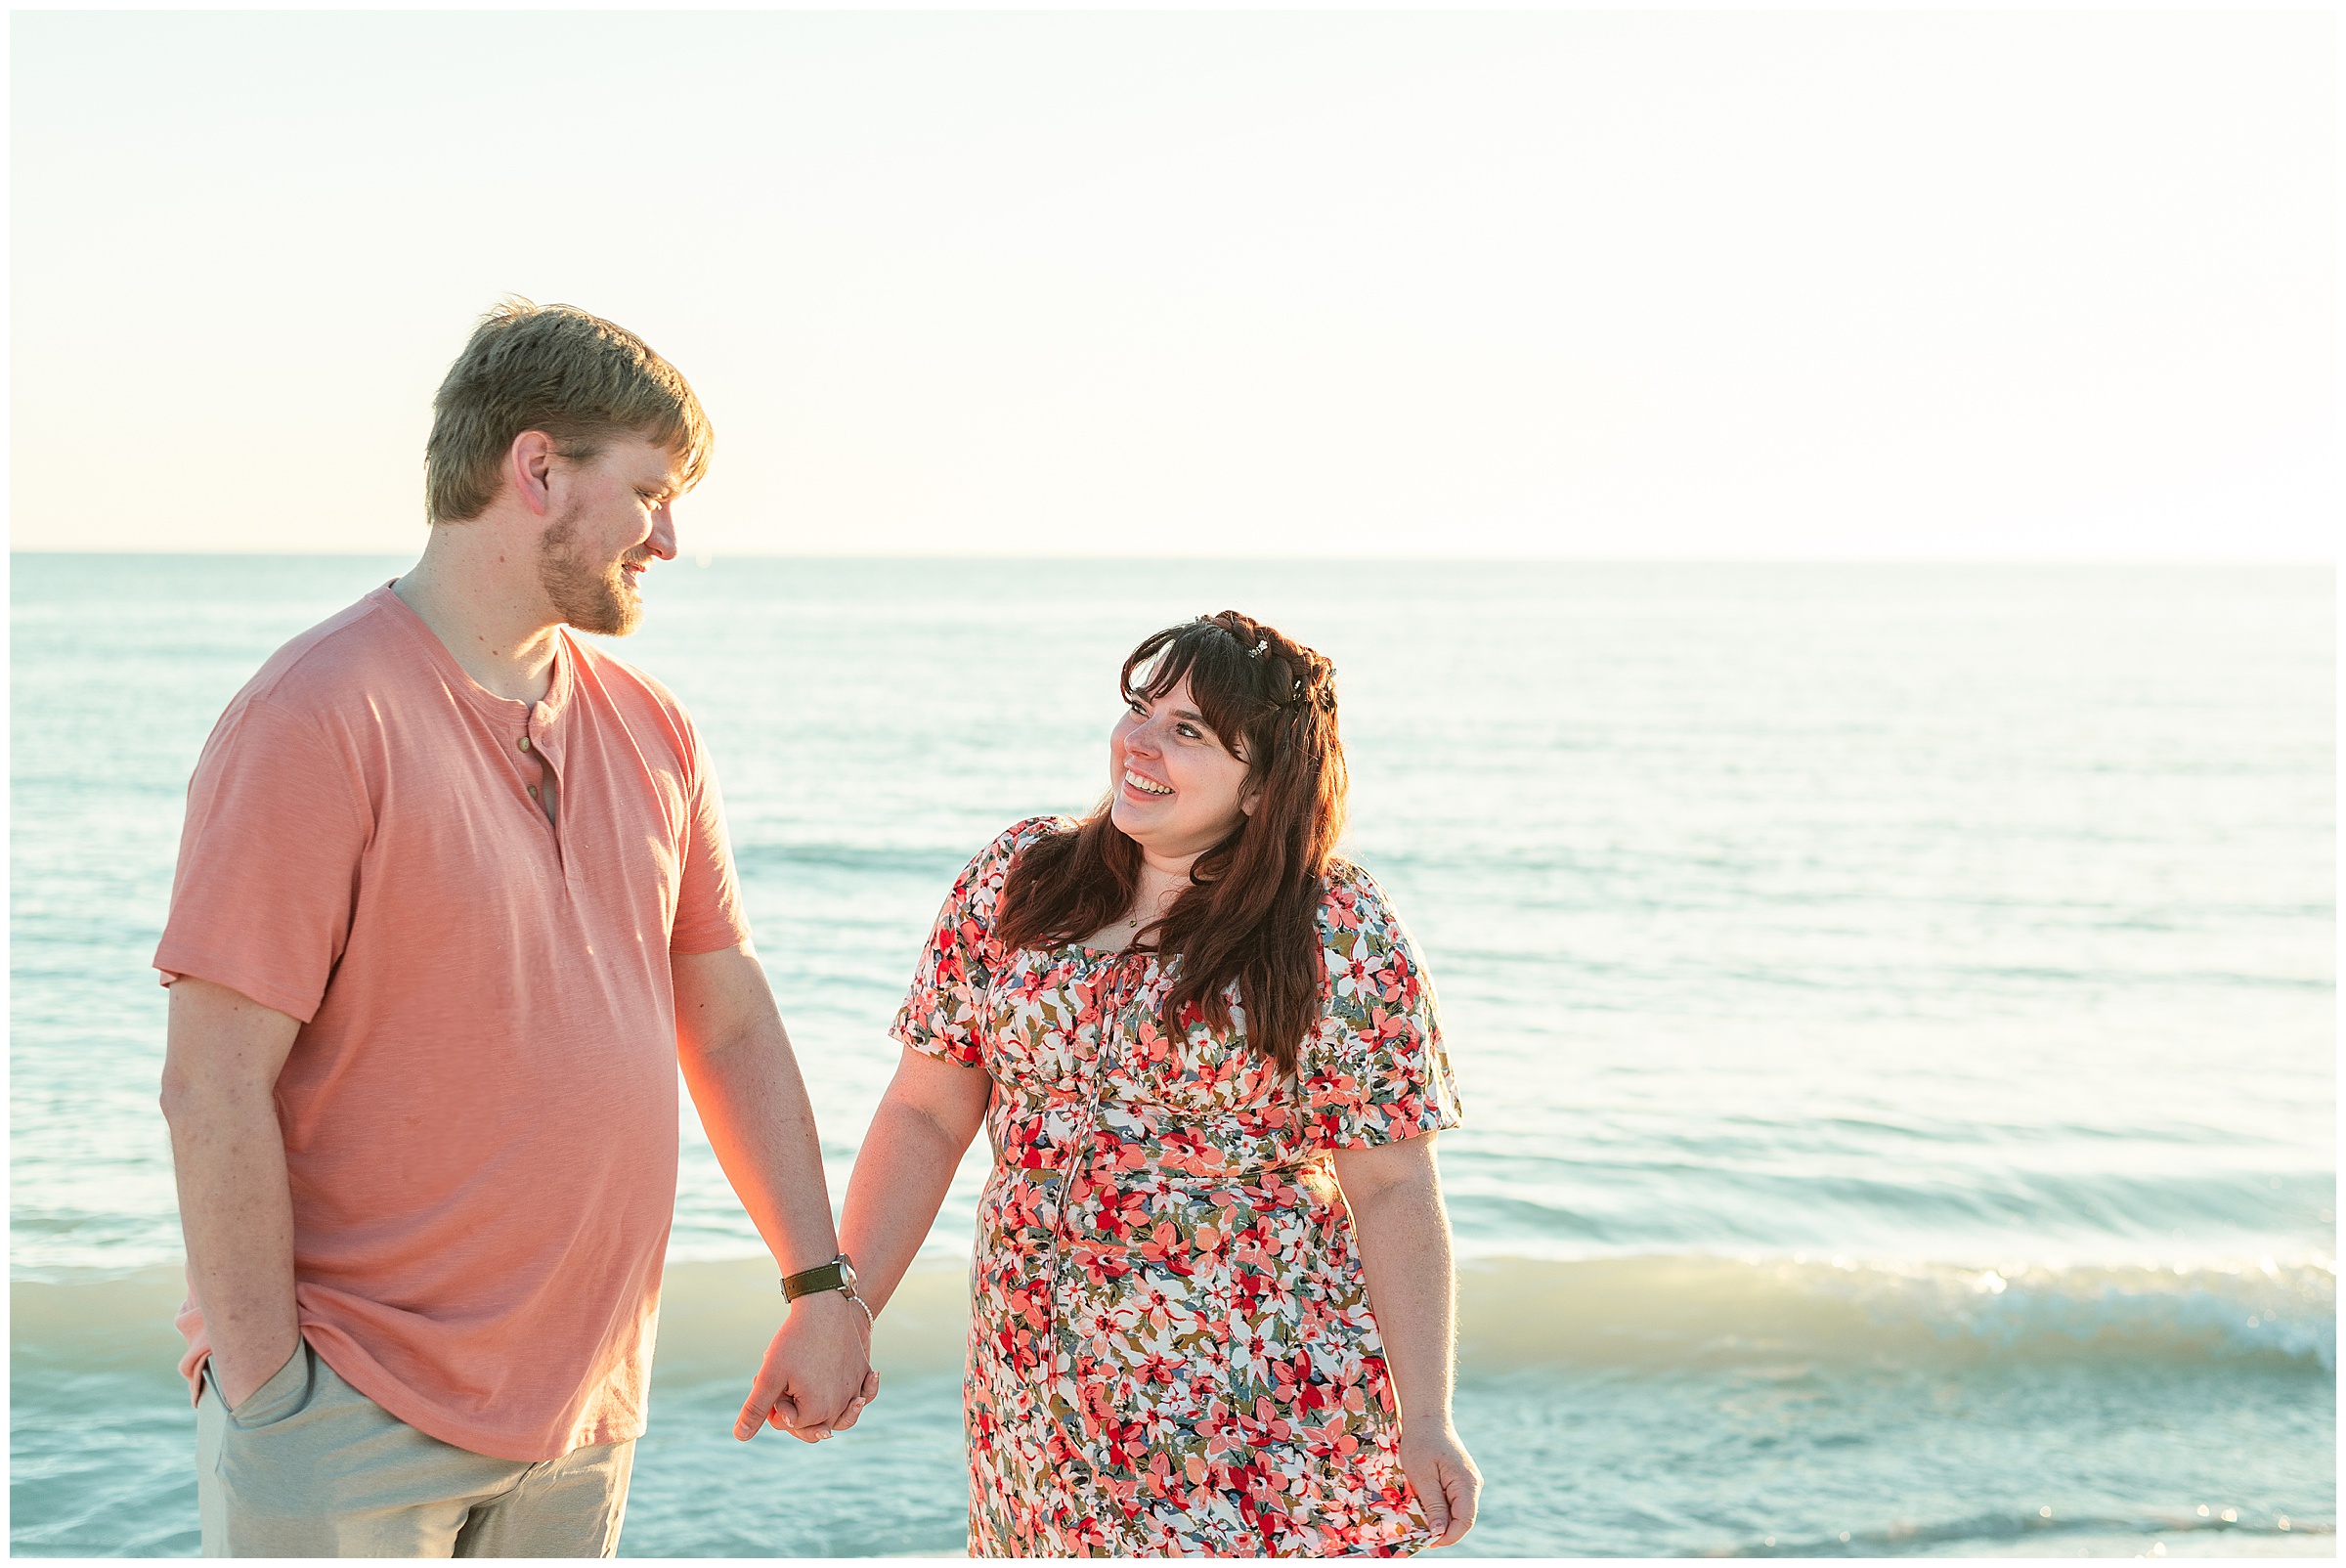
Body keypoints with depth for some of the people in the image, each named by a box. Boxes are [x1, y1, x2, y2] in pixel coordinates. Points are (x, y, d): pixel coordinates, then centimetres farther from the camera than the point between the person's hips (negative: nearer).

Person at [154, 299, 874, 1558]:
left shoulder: (651, 732, 8)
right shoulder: (315, 720, -14)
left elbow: (730, 1026, 12)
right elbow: (213, 1086, -15)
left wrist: (821, 1286, 8)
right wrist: (265, 1395, -15)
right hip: (352, 1414, -6)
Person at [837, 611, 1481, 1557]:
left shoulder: (1341, 936, -8)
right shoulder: (1015, 882, 2)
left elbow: (1392, 1190, -7)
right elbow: (925, 1115, 5)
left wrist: (1425, 1420, -8)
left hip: (1266, 1400, -3)